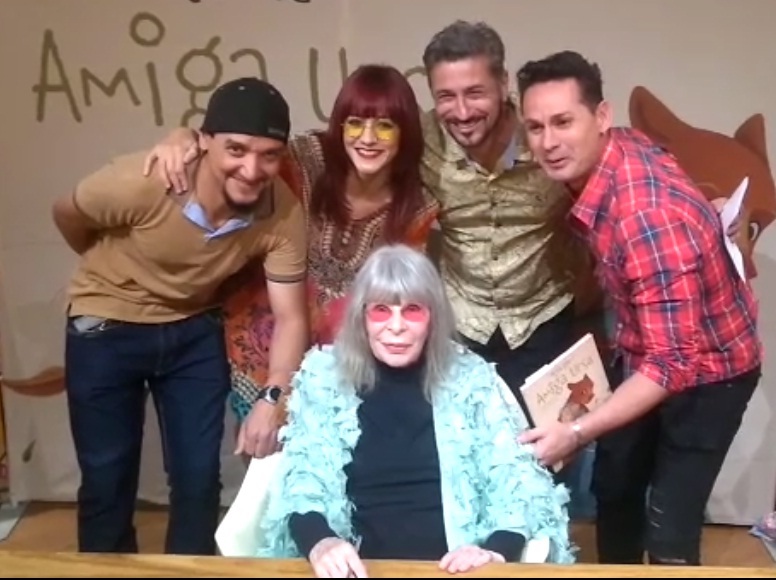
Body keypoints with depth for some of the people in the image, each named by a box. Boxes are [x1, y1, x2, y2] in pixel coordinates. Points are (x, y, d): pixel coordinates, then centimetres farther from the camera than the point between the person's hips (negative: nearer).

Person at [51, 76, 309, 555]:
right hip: (107, 327, -2)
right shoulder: (138, 184, -32)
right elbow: (67, 215, -10)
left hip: (195, 330, 3)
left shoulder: (284, 214, -22)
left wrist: (274, 398, -33)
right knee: (108, 480, 5)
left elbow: (290, 315, -17)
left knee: (200, 478, 6)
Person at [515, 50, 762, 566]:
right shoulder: (606, 153, -14)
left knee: (668, 531, -4)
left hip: (704, 372, -8)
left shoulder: (651, 218, -38)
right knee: (613, 487, 22)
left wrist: (576, 433, -37)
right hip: (644, 352, 8)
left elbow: (674, 363, -35)